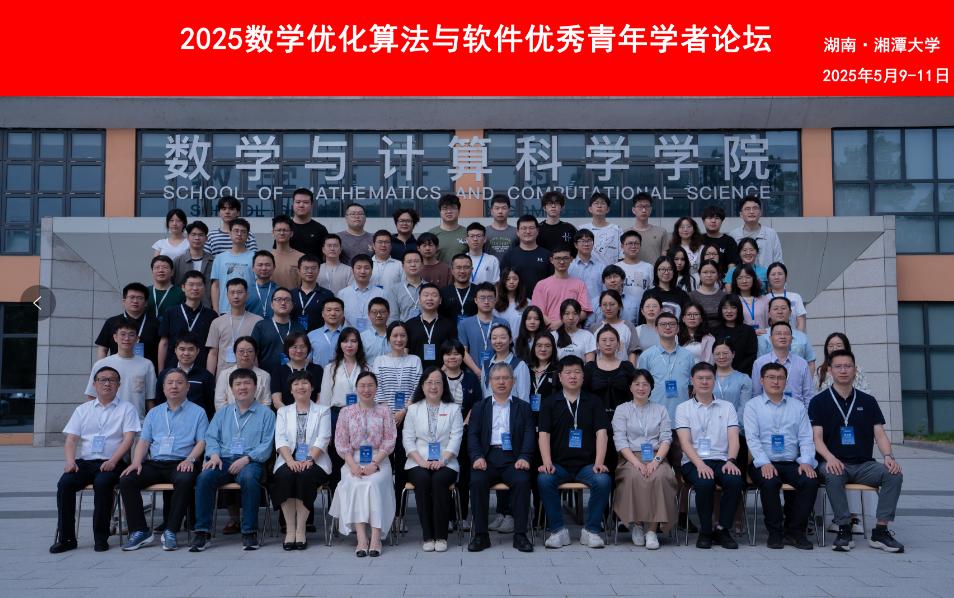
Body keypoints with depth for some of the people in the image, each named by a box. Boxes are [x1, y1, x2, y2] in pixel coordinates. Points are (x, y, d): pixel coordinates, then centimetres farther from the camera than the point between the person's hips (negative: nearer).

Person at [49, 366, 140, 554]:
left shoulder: (127, 408, 9)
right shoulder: (82, 409, 20)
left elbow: (128, 439, -3)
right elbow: (71, 439, 11)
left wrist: (113, 461, -17)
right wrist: (70, 461, -8)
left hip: (112, 463, -3)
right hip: (84, 461, 3)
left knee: (102, 483, -33)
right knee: (65, 483, -25)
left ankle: (101, 537, -22)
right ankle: (66, 537, -15)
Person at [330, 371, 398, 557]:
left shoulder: (384, 411, 10)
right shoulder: (346, 412, 12)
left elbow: (389, 441, 2)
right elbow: (341, 443, 5)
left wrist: (374, 463, -12)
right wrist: (353, 465, -11)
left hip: (379, 461, -1)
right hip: (354, 461, 1)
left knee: (374, 483, -30)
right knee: (355, 485, -29)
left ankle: (375, 538, -31)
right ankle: (361, 537, -35)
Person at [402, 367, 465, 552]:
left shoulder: (453, 409, 12)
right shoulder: (413, 409, 14)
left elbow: (455, 438, 1)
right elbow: (408, 439, 6)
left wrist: (441, 461, -14)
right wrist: (421, 461, -10)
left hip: (445, 463, -1)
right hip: (419, 462, 1)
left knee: (439, 480, -32)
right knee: (422, 480, -31)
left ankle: (441, 536, -23)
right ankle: (428, 536, -23)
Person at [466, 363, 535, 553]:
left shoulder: (523, 407, 18)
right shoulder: (479, 407, 18)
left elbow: (529, 435, 7)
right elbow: (472, 435, 8)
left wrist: (524, 457, -11)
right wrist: (477, 457, -11)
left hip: (512, 458, 0)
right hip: (487, 457, 0)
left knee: (522, 481, -30)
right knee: (477, 481, -29)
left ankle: (520, 534, -19)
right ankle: (480, 534, -18)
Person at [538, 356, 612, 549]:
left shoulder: (594, 402, 12)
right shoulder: (549, 403, 11)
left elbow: (601, 433, 2)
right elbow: (544, 434, 2)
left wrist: (599, 463, -12)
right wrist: (547, 462, -14)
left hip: (586, 464, 0)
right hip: (559, 464, 0)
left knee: (603, 480, -30)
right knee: (544, 479, -31)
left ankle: (591, 530, -13)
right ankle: (557, 530, -16)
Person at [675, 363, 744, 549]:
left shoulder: (727, 407, 17)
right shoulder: (683, 408, 9)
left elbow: (733, 438, 5)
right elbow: (685, 442, -3)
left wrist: (731, 460, -16)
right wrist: (699, 464, -20)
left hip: (721, 460, 2)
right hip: (693, 462, -2)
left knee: (735, 480, -30)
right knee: (704, 482, -34)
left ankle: (723, 529, -14)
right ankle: (705, 532, -14)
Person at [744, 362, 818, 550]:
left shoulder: (797, 407, 18)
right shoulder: (753, 406, 8)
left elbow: (806, 438, 10)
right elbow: (752, 438, -3)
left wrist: (806, 461, -9)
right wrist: (764, 462, -18)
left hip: (792, 463, 3)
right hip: (765, 464, -3)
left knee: (811, 480, -26)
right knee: (769, 482, -34)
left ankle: (794, 531, -10)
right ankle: (775, 533, -15)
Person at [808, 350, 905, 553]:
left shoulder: (868, 401, 15)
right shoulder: (819, 401, 6)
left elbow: (880, 434, 8)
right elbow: (817, 437, -3)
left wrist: (888, 456, -12)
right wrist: (830, 457, -23)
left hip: (864, 465, 3)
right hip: (835, 463, -3)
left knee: (894, 474, -25)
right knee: (833, 475, -36)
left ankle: (881, 532, -18)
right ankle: (844, 530, -25)